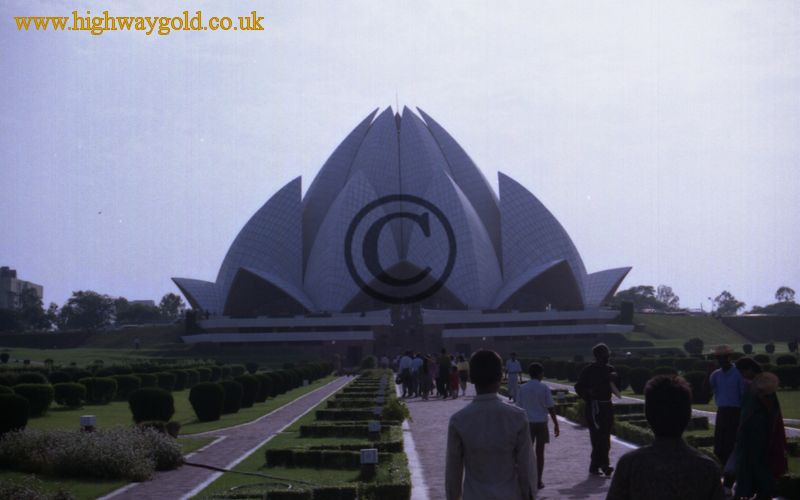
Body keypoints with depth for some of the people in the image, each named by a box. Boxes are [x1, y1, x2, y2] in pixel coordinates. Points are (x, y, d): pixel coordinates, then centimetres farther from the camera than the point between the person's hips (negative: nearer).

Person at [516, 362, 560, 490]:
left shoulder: (522, 388, 1)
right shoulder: (544, 388, -5)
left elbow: (519, 407, 3)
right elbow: (551, 407, -4)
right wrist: (556, 424, 3)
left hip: (527, 423, 1)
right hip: (541, 422, -1)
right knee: (540, 453, 6)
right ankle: (538, 481, 7)